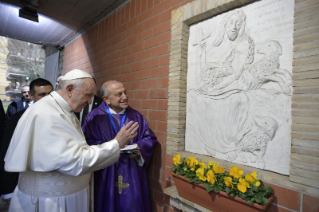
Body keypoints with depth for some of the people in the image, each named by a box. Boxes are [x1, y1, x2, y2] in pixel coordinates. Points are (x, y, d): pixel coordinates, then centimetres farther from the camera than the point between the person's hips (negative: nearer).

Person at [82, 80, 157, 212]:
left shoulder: (136, 116, 4)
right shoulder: (94, 117, -4)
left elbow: (149, 137, 5)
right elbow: (87, 142, -10)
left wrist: (139, 147, -14)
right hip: (106, 174, -2)